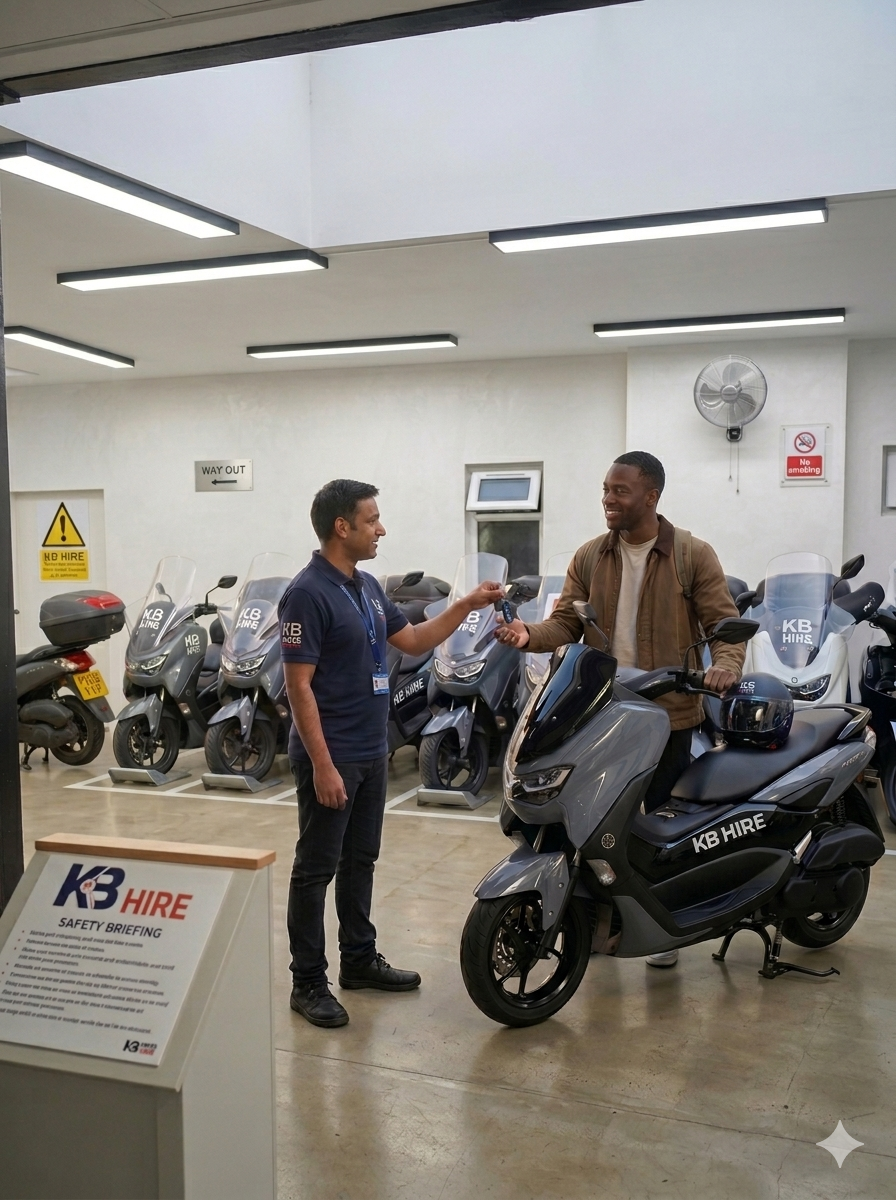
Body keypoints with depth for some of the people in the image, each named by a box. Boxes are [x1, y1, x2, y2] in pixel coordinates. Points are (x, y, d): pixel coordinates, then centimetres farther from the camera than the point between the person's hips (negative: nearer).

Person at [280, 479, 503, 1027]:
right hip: (331, 756, -9)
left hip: (372, 752, 9)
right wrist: (322, 764, -22)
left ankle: (360, 959, 30)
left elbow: (413, 641, 19)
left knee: (360, 861, 18)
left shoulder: (368, 586, 10)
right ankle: (308, 981, 12)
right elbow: (299, 685, -19)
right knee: (316, 869, 2)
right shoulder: (308, 593, -17)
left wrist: (467, 605, 9)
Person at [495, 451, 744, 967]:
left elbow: (724, 623, -5)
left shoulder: (694, 555, -5)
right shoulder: (589, 557, 5)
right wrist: (530, 634, -19)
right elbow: (567, 623, 1)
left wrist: (726, 665, -25)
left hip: (668, 714, -3)